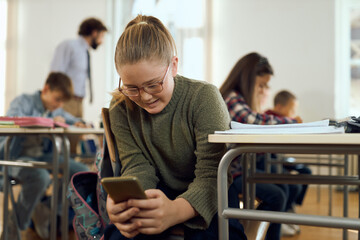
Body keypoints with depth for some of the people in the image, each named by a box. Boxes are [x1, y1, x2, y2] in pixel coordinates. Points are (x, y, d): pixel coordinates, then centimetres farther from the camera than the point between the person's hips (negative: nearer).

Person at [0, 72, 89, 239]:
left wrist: (78, 123, 2)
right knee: (41, 176, -38)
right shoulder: (24, 101, -6)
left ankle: (45, 210, 6)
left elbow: (71, 119, 30)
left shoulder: (56, 110, 16)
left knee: (82, 172, -8)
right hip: (17, 157, -7)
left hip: (43, 156, 7)